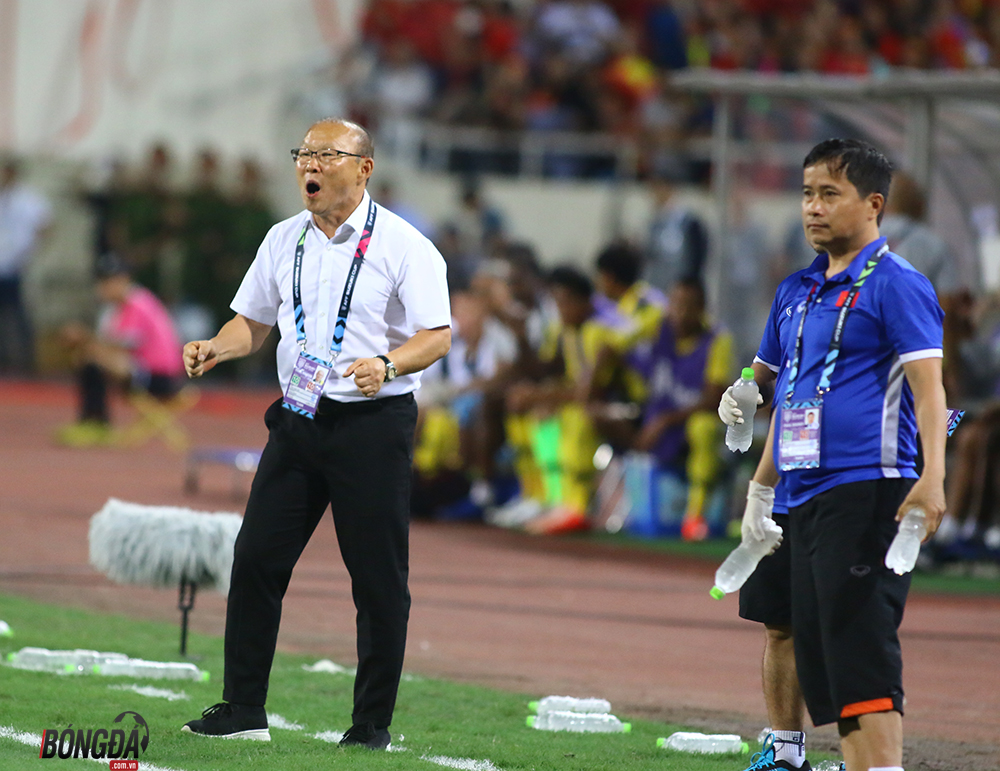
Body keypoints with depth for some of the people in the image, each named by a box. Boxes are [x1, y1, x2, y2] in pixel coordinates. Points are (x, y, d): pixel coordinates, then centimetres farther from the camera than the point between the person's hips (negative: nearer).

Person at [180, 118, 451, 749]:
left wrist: (386, 365, -29)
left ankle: (374, 722, 6)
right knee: (256, 558, 2)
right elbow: (254, 321, 19)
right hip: (298, 419, 5)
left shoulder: (402, 244, -6)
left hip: (374, 421, -5)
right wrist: (217, 348, -2)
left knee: (379, 577, -3)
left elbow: (438, 336, -11)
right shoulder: (284, 241, 12)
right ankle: (243, 710, 10)